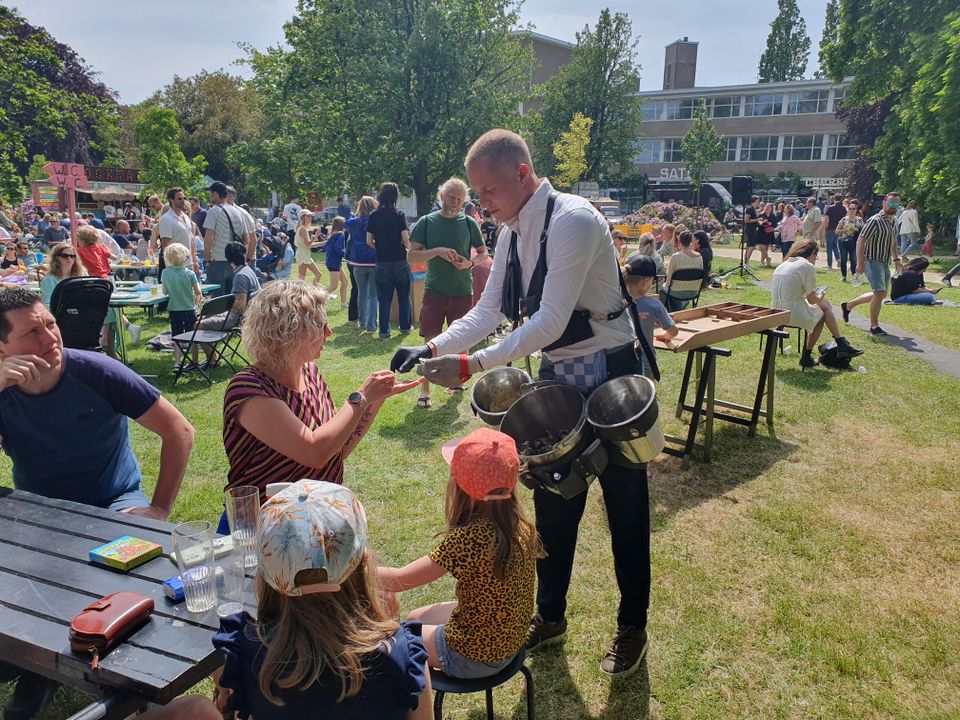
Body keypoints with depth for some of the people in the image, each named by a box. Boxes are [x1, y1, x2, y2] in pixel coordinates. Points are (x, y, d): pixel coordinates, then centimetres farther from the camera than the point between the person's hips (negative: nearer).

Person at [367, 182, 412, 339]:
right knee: (404, 295, 14)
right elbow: (406, 240, -12)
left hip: (382, 262, 1)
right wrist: (409, 247, 10)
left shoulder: (373, 217, -2)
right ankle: (405, 325, 22)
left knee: (384, 298, 7)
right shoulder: (399, 215, -9)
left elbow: (369, 241, -2)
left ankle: (384, 330, 6)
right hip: (400, 261, -1)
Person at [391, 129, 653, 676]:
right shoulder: (512, 233, 3)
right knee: (552, 502, 16)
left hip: (607, 373, -8)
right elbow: (488, 311, 5)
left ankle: (632, 627, 29)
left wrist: (471, 365, -30)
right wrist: (432, 349, -10)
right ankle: (550, 615, 36)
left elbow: (550, 322, -28)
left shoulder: (572, 220, -23)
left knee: (625, 506, 8)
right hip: (557, 375, 8)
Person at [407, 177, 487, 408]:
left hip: (463, 292, 2)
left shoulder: (469, 223, 4)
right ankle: (425, 390, 4)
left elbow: (483, 253, 11)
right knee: (431, 341, -3)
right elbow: (411, 255, -1)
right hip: (434, 291, -1)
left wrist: (470, 263, -10)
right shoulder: (426, 223, 1)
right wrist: (438, 251, -16)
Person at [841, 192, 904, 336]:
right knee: (880, 293, -13)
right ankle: (874, 326, -1)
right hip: (873, 261, -9)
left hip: (885, 263, 9)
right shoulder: (875, 221, -15)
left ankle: (848, 305, 27)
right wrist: (860, 263, -23)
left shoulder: (894, 221, 12)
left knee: (881, 294, 16)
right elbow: (861, 241, -19)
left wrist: (896, 259, 20)